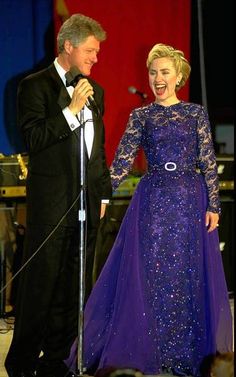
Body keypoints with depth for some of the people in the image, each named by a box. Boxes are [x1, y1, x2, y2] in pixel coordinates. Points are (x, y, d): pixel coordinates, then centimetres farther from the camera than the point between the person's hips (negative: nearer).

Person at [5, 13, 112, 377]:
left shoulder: (95, 91, 15)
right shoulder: (35, 86, -4)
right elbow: (33, 139, -14)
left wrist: (104, 193, 19)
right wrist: (72, 109, -17)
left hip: (87, 202, 6)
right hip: (52, 201, -6)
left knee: (74, 287, 8)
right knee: (41, 283, -1)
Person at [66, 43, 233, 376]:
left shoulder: (196, 113, 4)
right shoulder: (141, 116, 6)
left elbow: (208, 162, 2)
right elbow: (122, 161, -1)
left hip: (191, 201, -1)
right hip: (153, 202, 1)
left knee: (190, 277, 4)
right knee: (148, 276, 1)